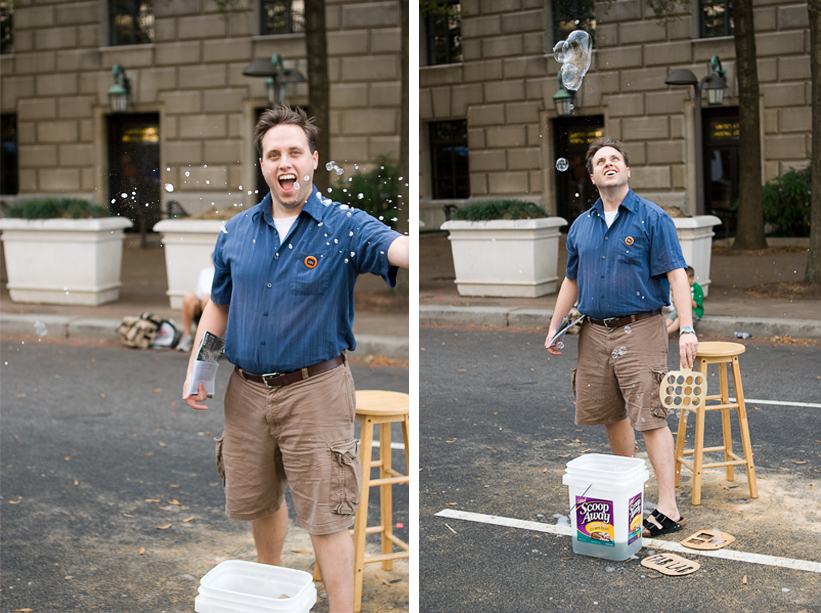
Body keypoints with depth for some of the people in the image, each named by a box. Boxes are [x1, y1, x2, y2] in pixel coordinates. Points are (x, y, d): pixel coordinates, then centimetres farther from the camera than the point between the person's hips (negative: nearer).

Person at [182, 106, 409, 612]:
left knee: (326, 516, 0)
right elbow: (219, 306, 16)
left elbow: (399, 248, -29)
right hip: (247, 390, 5)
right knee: (258, 500, 22)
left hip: (315, 389, -5)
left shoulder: (344, 227, -9)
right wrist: (196, 370, 8)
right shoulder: (237, 232, 6)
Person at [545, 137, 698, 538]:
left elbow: (676, 276, -9)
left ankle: (668, 509, -5)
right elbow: (572, 280, 21)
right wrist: (554, 327, 17)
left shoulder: (652, 218, -4)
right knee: (610, 414, 14)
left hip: (639, 330, -6)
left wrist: (687, 329, -17)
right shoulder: (581, 226, 12)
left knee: (649, 418, -9)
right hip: (594, 332, 6)